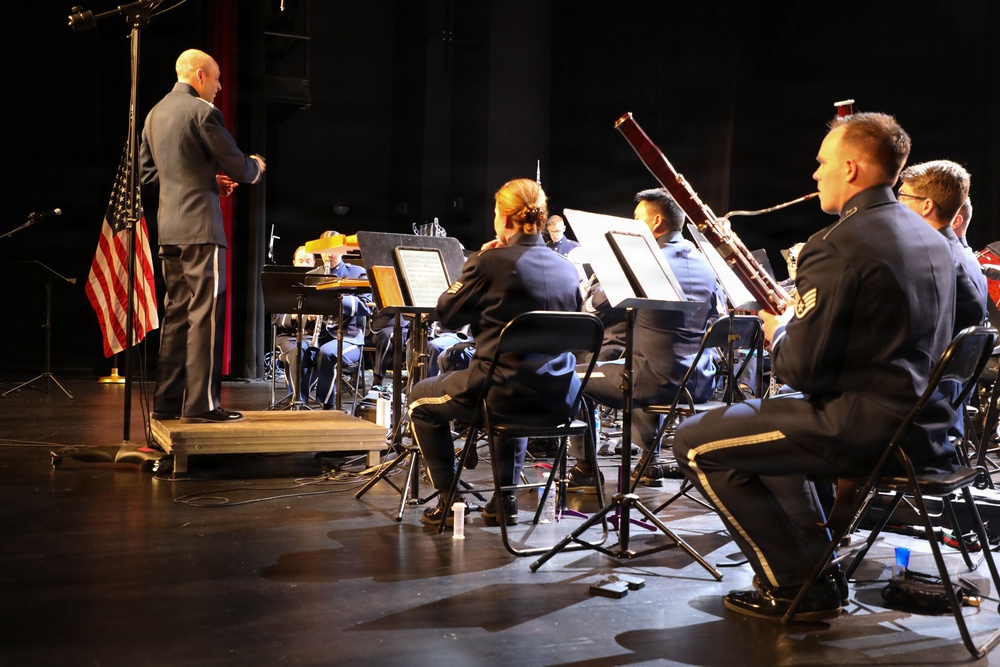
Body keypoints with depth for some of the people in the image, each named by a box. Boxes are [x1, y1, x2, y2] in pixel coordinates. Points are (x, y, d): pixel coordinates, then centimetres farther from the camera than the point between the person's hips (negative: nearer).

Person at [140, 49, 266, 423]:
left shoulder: (155, 114, 16)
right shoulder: (202, 111, -9)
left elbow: (147, 174, 21)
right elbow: (237, 167, -11)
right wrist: (257, 166, 12)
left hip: (169, 229, 9)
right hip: (201, 227, -8)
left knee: (176, 312, 12)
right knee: (206, 314, -6)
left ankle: (167, 400, 15)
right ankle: (201, 404, -6)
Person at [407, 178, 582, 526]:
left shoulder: (490, 262, -11)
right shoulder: (567, 269, 4)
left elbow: (447, 314, 1)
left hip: (506, 392, -5)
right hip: (558, 397, 6)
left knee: (420, 399, 23)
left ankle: (447, 498, 22)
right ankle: (505, 499, 35)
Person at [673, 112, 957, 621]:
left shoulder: (839, 245, -18)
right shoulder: (929, 238, 10)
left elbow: (801, 368, -19)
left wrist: (777, 334, 3)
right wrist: (795, 324, 20)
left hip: (865, 424, -10)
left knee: (695, 444, -1)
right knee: (761, 424, 31)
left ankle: (796, 587, 3)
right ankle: (818, 569, 28)